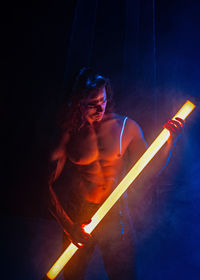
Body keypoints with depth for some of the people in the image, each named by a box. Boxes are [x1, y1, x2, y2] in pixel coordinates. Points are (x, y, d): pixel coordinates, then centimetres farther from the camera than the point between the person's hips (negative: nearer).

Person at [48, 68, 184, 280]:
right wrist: (69, 227, -16)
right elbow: (51, 188, -9)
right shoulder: (68, 134, -11)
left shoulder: (126, 127, -7)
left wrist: (170, 142, -14)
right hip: (77, 218, 1)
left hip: (115, 216, 0)